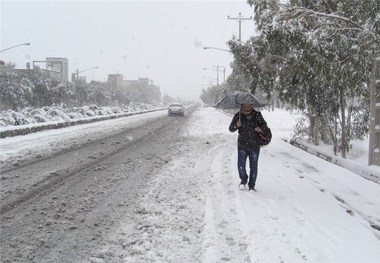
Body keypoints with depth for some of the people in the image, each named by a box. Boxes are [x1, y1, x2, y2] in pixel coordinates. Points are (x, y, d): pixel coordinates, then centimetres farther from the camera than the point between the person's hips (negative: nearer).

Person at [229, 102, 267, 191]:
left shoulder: (257, 115, -3)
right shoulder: (238, 116, -4)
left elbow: (264, 124, 13)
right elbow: (231, 129, 0)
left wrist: (260, 128, -10)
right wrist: (236, 126, -22)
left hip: (254, 145, 0)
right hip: (242, 145, 0)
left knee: (253, 166, 4)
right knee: (241, 165, -8)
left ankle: (252, 185, 17)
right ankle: (243, 180, 21)